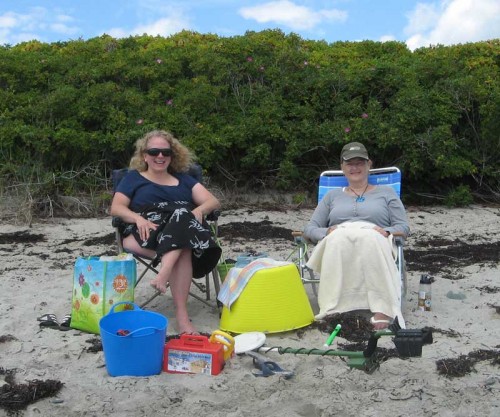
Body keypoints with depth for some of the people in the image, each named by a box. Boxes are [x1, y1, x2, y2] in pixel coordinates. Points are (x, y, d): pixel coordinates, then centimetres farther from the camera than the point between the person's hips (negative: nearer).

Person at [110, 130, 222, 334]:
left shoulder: (182, 178, 28)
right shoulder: (134, 177, 22)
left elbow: (213, 201, 18)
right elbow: (116, 208, 8)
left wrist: (199, 210, -7)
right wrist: (138, 218, -14)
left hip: (184, 231, 2)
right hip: (148, 234, -2)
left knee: (182, 217, -38)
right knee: (182, 250, -36)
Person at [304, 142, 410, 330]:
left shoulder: (386, 192, 26)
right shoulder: (332, 196, 30)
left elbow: (403, 227, 15)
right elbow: (310, 228, 19)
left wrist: (387, 232, -9)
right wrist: (328, 233, -5)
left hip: (375, 244, -1)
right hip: (337, 245, 1)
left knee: (370, 239, -40)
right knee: (339, 239, -38)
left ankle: (382, 310, -47)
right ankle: (332, 310, -46)